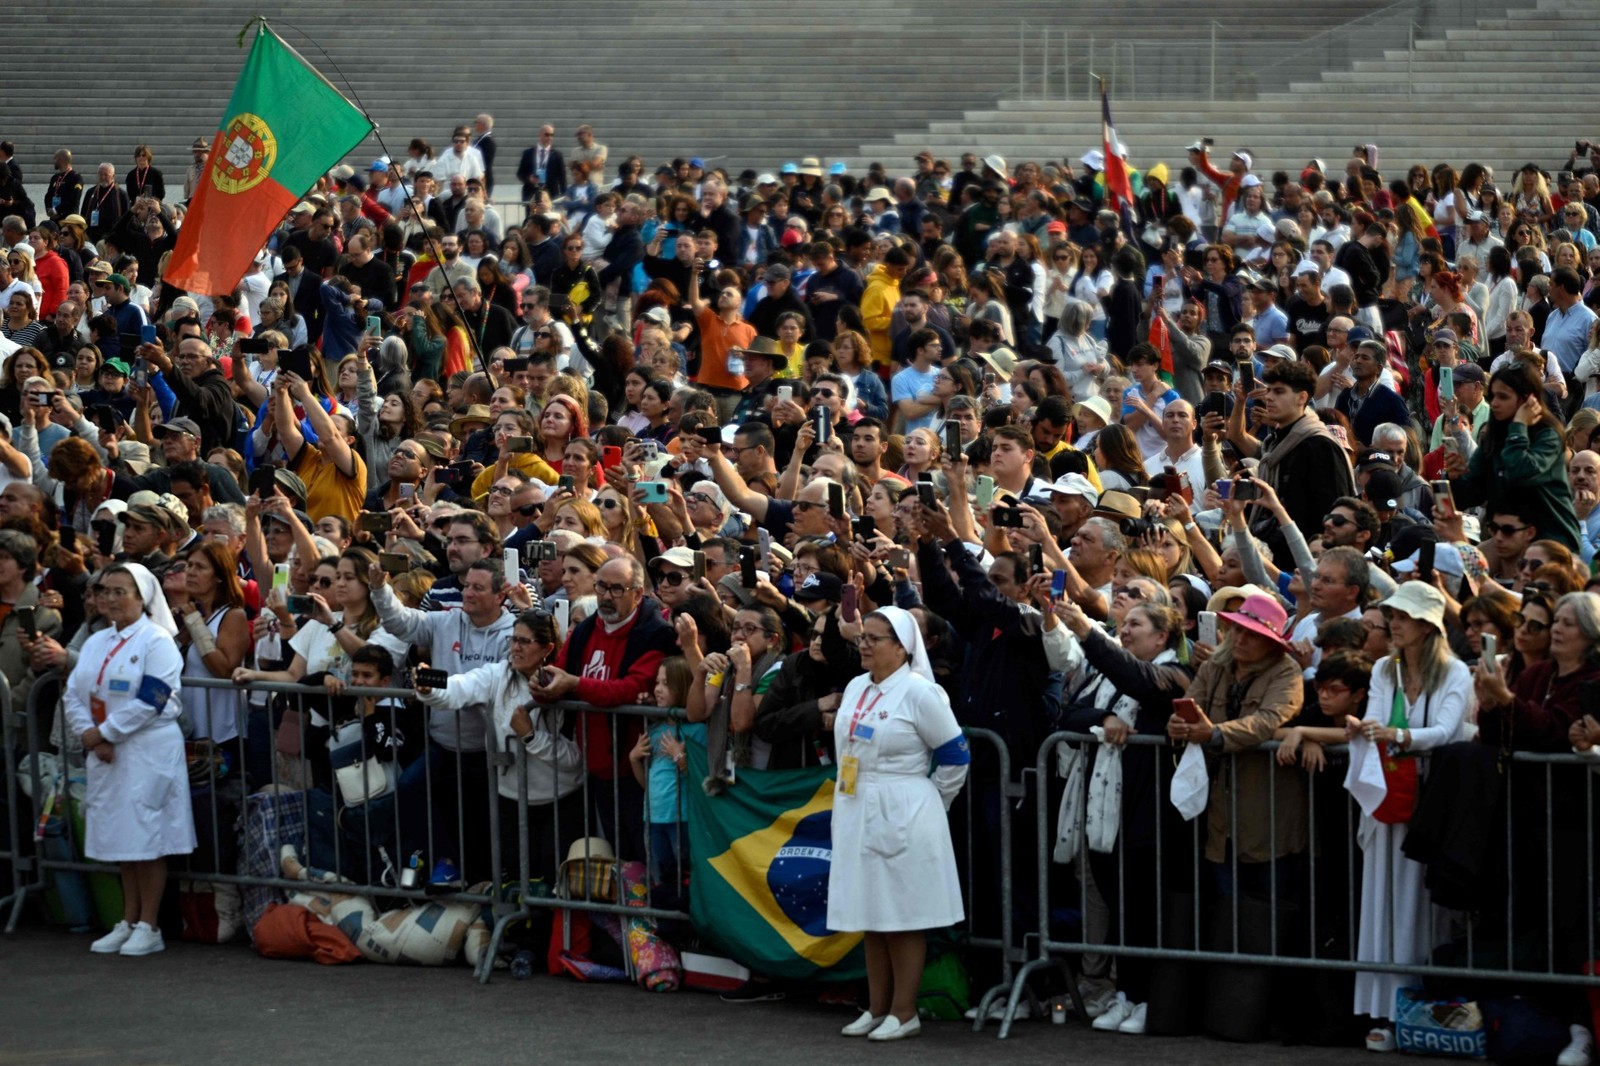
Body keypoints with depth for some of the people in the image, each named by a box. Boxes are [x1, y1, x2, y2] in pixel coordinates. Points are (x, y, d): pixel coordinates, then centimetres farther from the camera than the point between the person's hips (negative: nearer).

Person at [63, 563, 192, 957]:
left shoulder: (156, 641, -8)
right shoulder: (96, 644, 14)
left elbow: (150, 700, -17)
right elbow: (73, 695, 8)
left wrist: (104, 733, -14)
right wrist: (89, 735, -9)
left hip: (148, 751, -7)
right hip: (106, 754, 7)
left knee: (147, 840, -4)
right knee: (121, 839, 11)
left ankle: (148, 927, 1)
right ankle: (128, 922, 18)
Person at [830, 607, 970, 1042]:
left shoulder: (920, 693, -12)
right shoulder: (855, 689, 9)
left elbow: (955, 758, -8)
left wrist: (924, 806, 0)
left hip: (902, 821, -7)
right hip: (857, 816, 7)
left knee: (902, 916, -2)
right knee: (871, 914, 10)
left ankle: (903, 1013, 3)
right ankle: (877, 1008, 17)